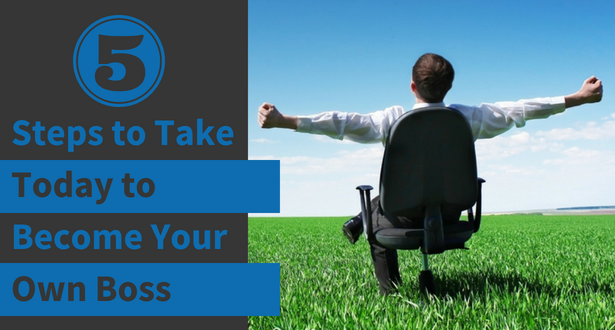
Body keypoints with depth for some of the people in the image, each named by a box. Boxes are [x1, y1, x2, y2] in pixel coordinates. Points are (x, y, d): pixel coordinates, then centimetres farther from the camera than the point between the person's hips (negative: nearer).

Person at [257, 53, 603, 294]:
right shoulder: (467, 116, -13)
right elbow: (519, 109, -9)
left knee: (380, 210, 32)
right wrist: (578, 98, 0)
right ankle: (360, 221, 48)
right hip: (450, 213, 3)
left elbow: (343, 122, -29)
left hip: (406, 217, -3)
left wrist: (283, 121, -32)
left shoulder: (394, 118, -21)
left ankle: (391, 290, 38)